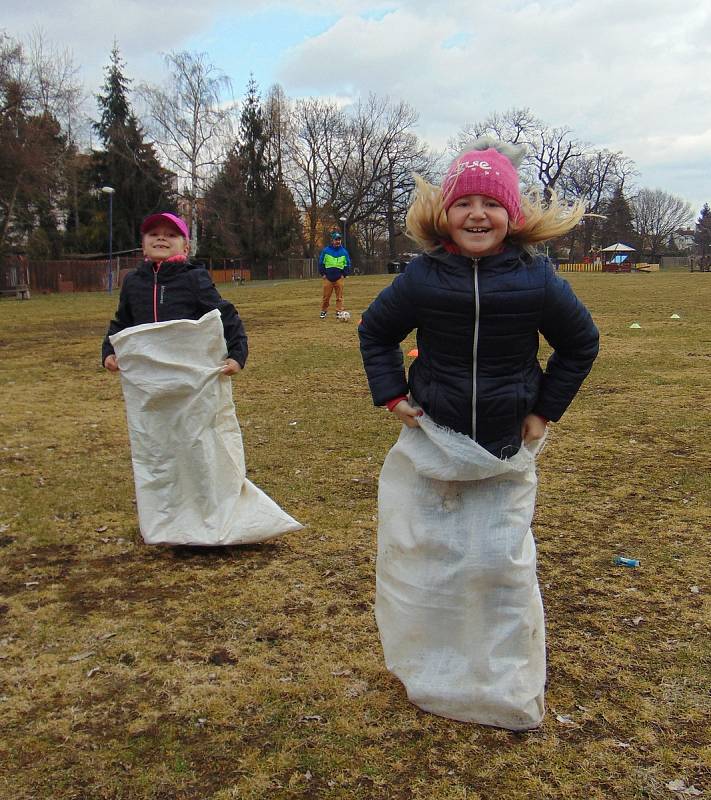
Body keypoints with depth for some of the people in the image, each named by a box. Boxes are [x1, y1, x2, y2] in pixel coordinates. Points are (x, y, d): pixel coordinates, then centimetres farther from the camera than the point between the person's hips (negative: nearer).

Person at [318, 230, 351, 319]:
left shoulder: (344, 251, 5)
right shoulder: (326, 250, 1)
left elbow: (347, 264, 10)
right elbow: (321, 262, 6)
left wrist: (344, 274, 0)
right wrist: (323, 274, 0)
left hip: (339, 278, 1)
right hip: (328, 277, -1)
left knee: (339, 297, 0)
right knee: (326, 296, 2)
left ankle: (339, 312, 5)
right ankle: (323, 311, 14)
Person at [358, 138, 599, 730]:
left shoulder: (537, 280, -10)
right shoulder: (422, 278, -9)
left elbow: (581, 343, 5)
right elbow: (375, 331, 9)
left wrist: (545, 411, 1)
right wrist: (392, 395, -1)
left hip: (506, 449, -1)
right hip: (432, 442, 1)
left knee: (502, 562, 2)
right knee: (425, 556, 10)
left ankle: (508, 687, 24)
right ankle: (429, 670, 33)